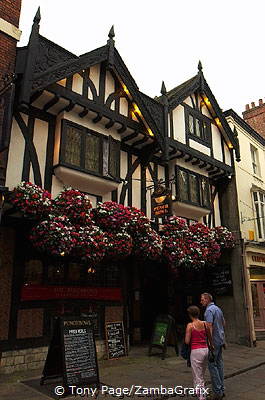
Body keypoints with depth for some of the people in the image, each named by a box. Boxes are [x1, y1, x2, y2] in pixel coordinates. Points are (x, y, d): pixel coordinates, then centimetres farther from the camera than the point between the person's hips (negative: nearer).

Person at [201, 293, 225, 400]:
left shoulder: (209, 310, -17)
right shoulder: (218, 309, 12)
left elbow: (209, 326, -24)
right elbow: (224, 323, 22)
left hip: (214, 341, -9)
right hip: (220, 340, 9)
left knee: (212, 365, -3)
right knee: (219, 363, 14)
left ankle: (217, 391, -1)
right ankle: (221, 389, 20)